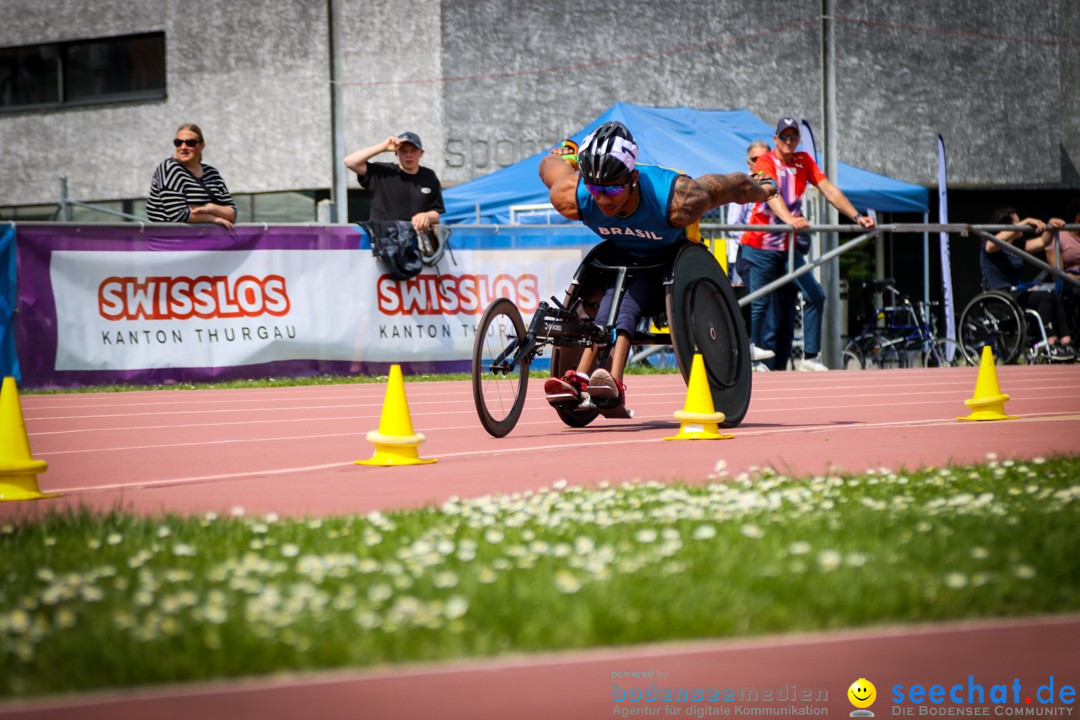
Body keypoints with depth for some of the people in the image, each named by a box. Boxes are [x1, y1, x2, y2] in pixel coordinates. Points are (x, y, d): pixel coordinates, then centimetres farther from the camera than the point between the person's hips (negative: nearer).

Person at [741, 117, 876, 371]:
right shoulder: (765, 162, -10)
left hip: (788, 246, 6)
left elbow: (829, 190, 2)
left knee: (815, 296, -6)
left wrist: (856, 216, -10)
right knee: (762, 307, -5)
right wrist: (790, 219, -47)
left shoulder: (804, 161, 8)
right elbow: (771, 194, -28)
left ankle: (810, 358, -3)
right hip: (761, 247, -6)